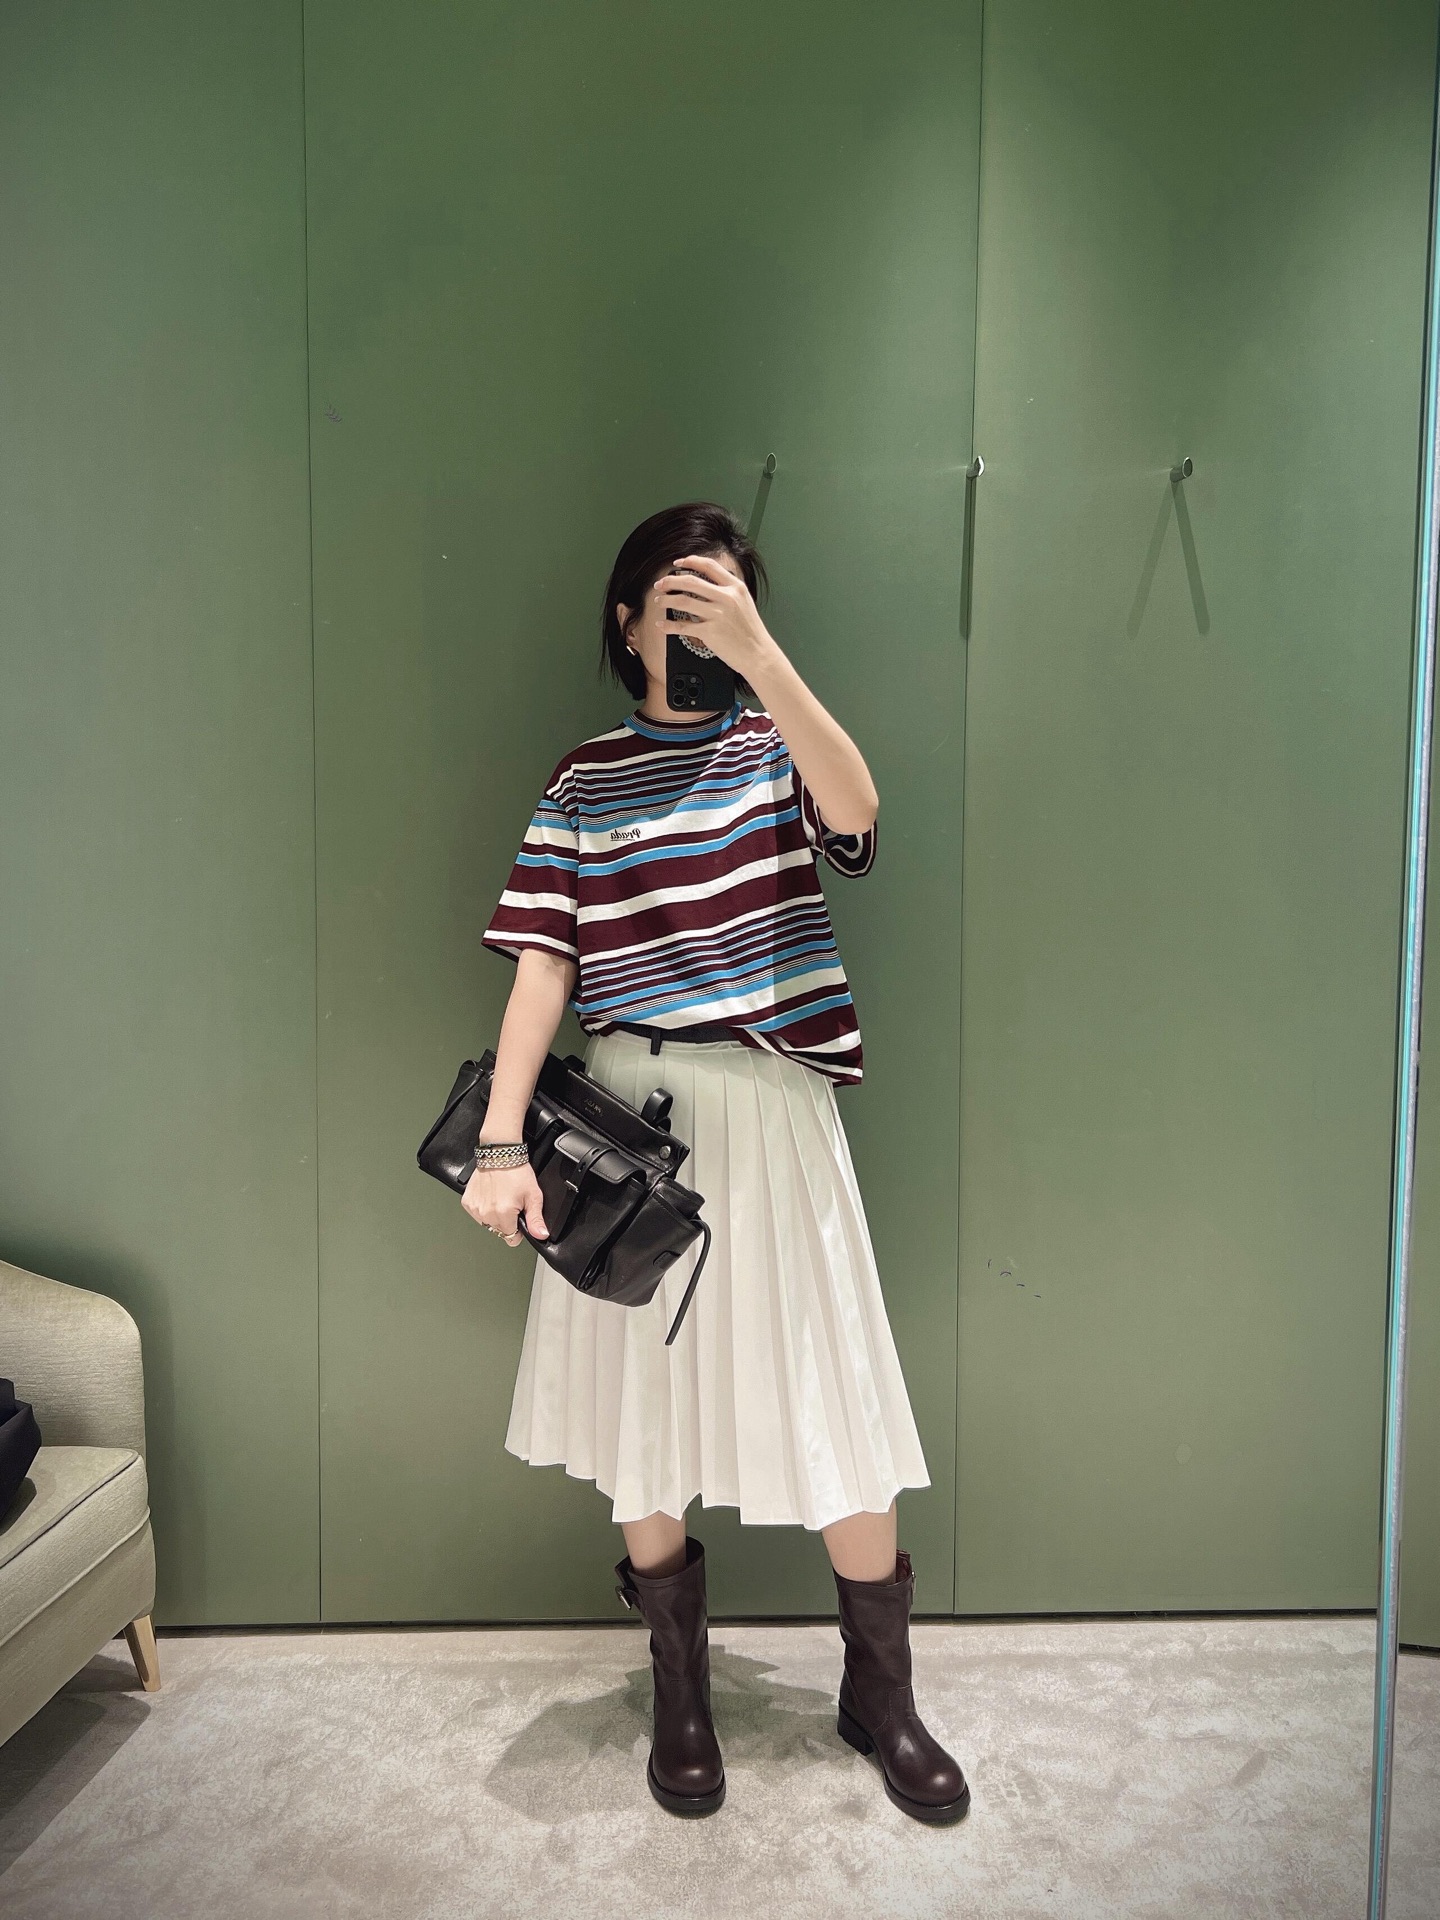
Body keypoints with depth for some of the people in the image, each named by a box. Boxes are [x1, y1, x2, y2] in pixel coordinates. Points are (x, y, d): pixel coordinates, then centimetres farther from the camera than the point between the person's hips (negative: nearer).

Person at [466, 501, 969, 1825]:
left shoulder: (777, 751, 7)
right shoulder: (585, 781, 6)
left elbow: (855, 808, -17)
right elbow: (542, 966, -2)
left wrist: (756, 648, -25)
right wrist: (500, 1144, -11)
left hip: (769, 1109, 0)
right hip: (629, 1114, 1)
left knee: (838, 1412, 4)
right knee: (639, 1414, 9)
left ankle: (881, 1696, 28)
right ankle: (682, 1697, 33)